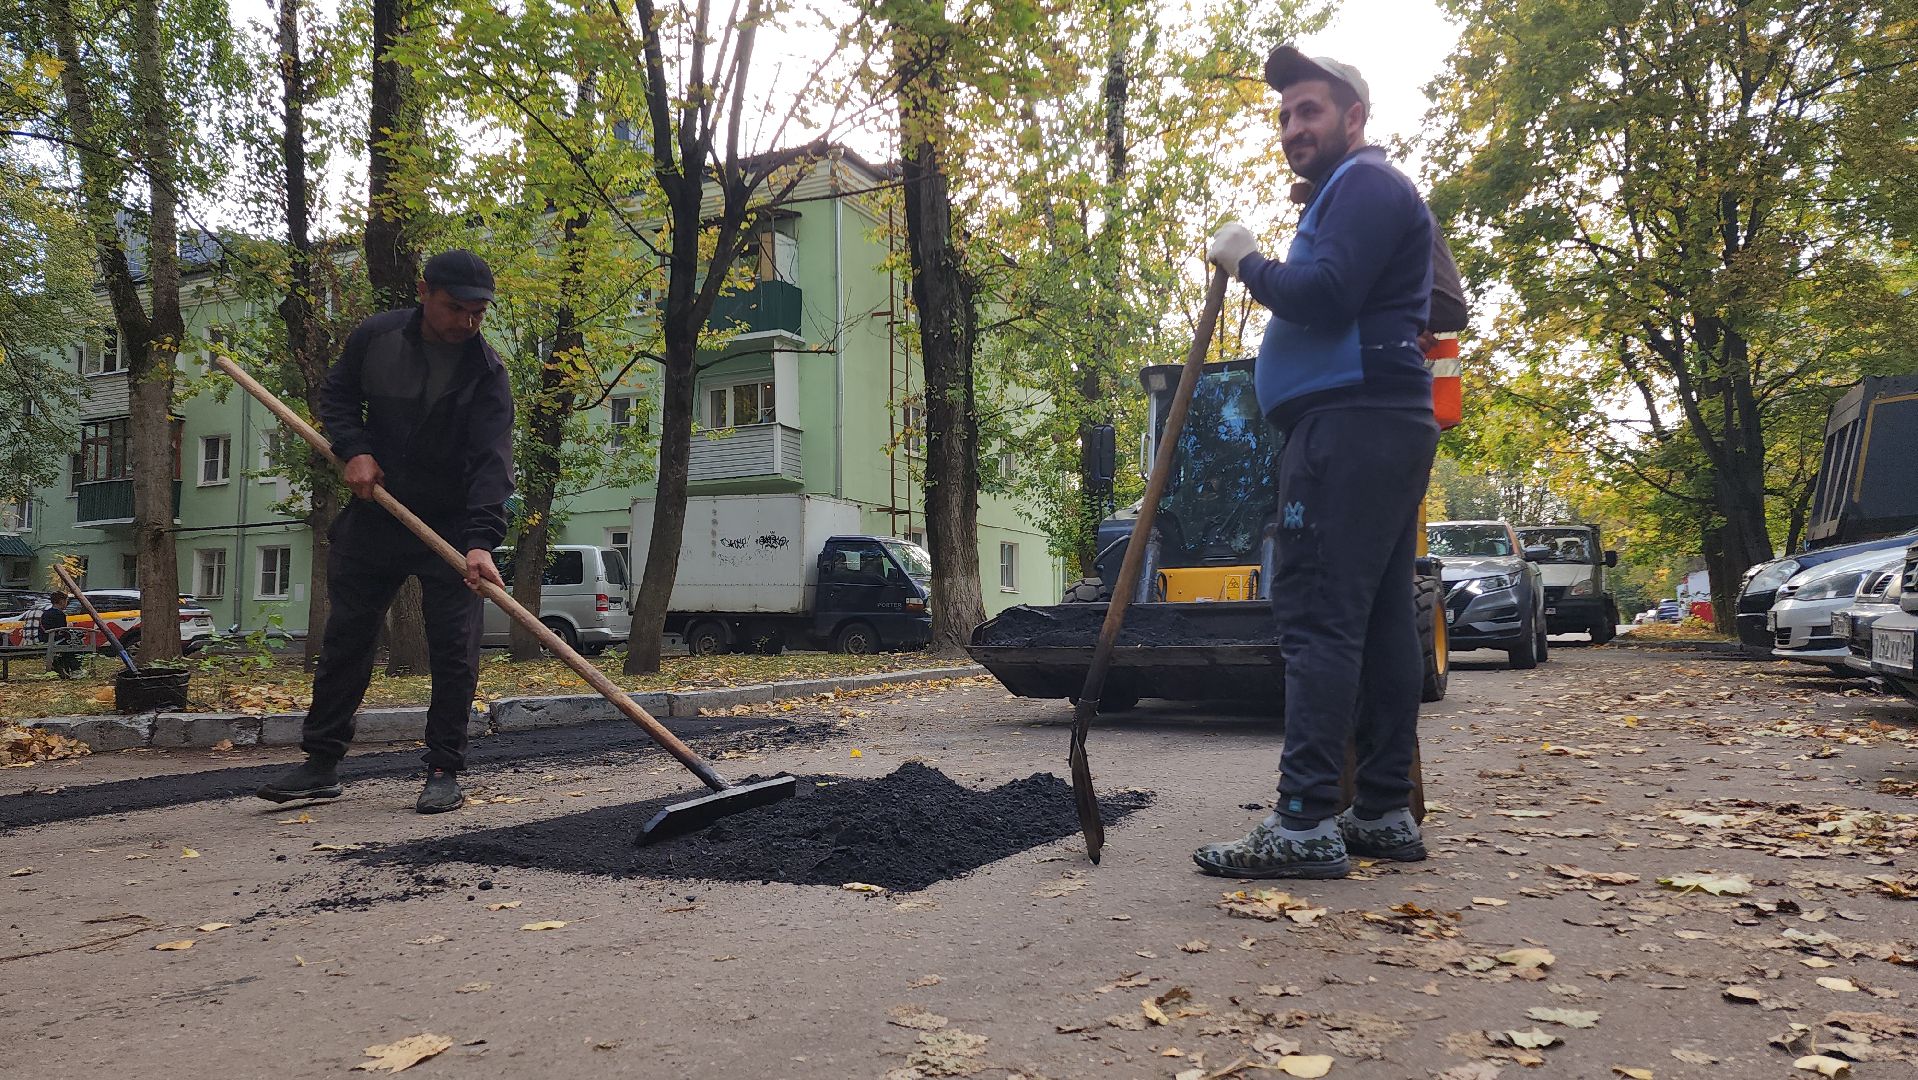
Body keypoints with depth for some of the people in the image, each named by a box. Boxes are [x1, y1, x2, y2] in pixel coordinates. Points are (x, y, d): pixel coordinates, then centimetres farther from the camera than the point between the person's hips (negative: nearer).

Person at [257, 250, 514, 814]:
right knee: (344, 639, 9)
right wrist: (354, 450, -10)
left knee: (454, 652, -5)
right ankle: (321, 762, 20)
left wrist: (481, 540, -38)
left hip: (451, 526, -3)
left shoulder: (486, 371, -16)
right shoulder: (375, 338, -6)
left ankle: (444, 770, 6)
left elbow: (491, 460, -25)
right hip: (374, 515, 3)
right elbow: (335, 396, 10)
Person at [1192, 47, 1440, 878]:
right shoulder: (1348, 195, 30)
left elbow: (1324, 296, -19)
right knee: (1378, 620, 7)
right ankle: (1384, 813, 10)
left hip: (1350, 426, -11)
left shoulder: (1365, 184, -3)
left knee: (1318, 618, -15)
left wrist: (1246, 262, -5)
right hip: (1380, 427, 11)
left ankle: (1305, 824, -16)